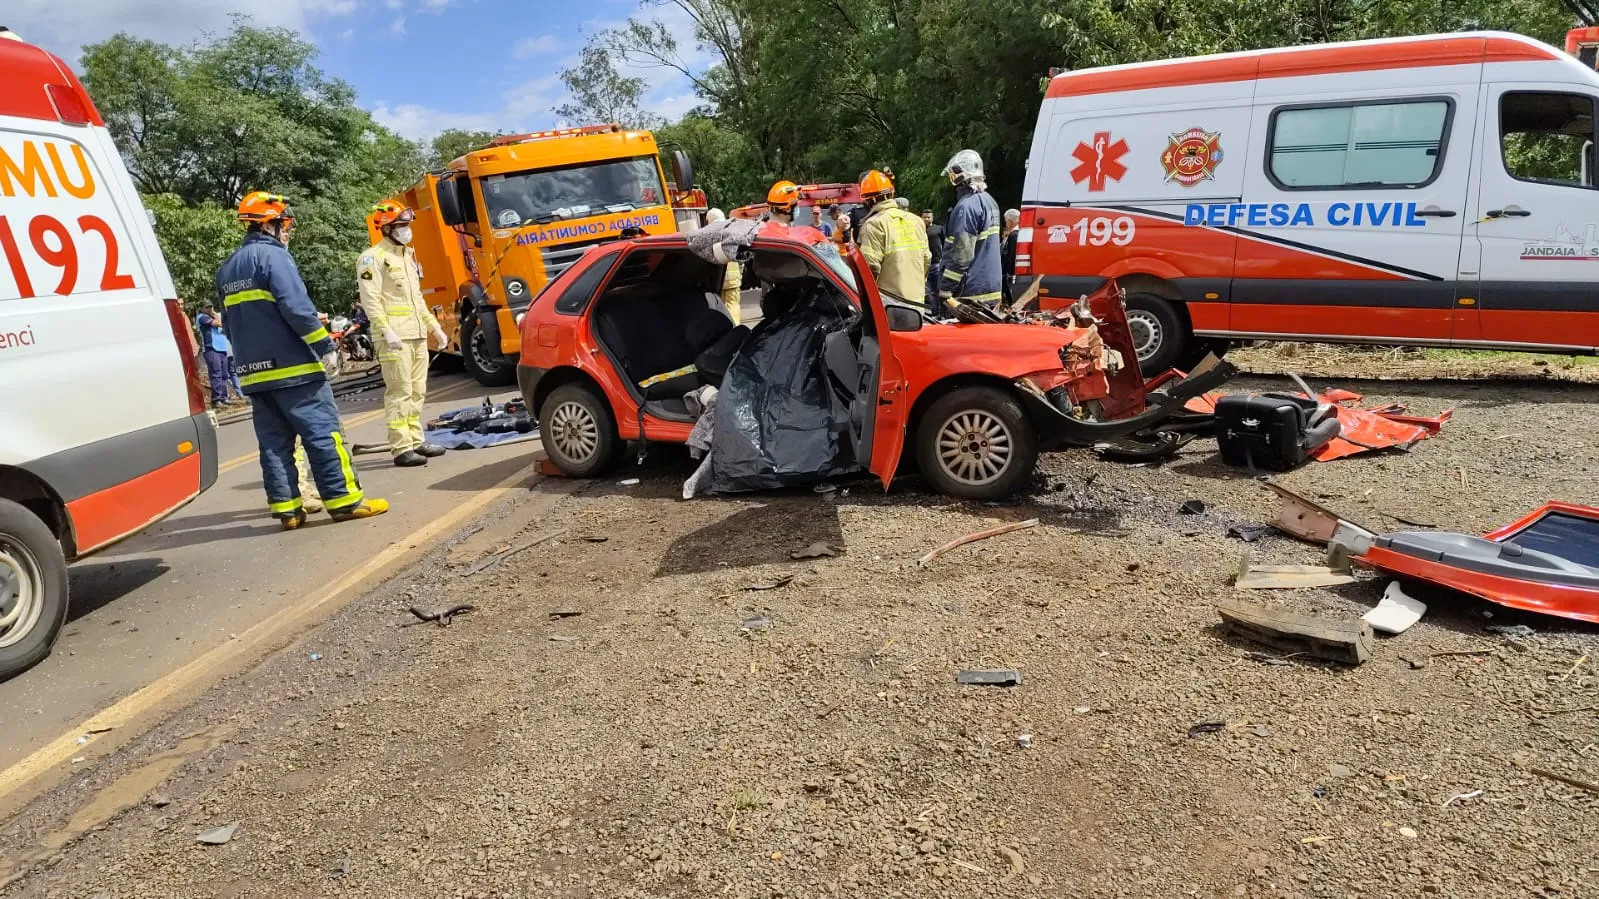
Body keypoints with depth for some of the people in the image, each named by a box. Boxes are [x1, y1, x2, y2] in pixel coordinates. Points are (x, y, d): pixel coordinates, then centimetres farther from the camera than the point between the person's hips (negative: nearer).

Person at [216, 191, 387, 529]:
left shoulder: (228, 269, 18)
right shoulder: (273, 256, -8)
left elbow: (230, 325, 21)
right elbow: (296, 307, -19)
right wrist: (325, 346, -15)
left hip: (255, 373, 8)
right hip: (292, 366, -8)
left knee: (274, 440, 9)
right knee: (322, 432, -5)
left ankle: (286, 507, 10)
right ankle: (345, 500, -4)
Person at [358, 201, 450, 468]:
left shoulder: (407, 255, 21)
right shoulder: (373, 258, -6)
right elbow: (371, 300, -14)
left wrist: (433, 326, 21)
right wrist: (386, 332, -23)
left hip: (417, 335, 9)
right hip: (395, 337, -8)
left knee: (417, 392, 11)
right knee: (399, 393, -10)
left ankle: (415, 442, 18)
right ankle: (401, 449, -8)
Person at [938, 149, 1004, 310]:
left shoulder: (966, 206, -16)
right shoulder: (989, 201, 15)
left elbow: (961, 254, -21)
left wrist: (945, 289, -18)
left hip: (971, 292, -10)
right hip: (990, 287, 10)